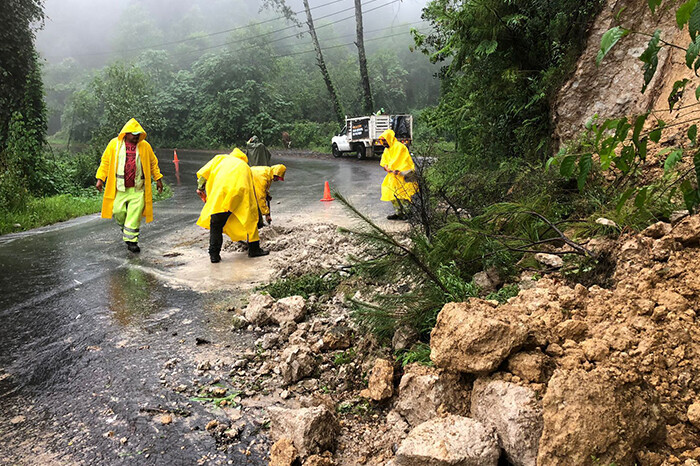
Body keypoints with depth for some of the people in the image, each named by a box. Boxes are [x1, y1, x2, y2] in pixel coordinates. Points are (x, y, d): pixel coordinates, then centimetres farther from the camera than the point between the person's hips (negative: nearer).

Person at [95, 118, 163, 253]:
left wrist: (158, 179, 10)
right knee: (118, 212, 0)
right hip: (119, 187, 0)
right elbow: (105, 162, 8)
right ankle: (124, 226, 34)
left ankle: (131, 240, 5)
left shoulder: (145, 146, 5)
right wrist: (100, 179, 3)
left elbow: (153, 163, 14)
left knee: (134, 215, -4)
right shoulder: (114, 144, 3)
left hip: (138, 188, 0)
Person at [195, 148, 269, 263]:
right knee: (250, 219, 18)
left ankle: (214, 254, 8)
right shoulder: (245, 166, 34)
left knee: (216, 224, 9)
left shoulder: (220, 158, 29)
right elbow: (252, 190, 30)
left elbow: (203, 173, 19)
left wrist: (200, 189, 30)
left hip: (221, 190, -1)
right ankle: (254, 249, 21)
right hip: (242, 190, 2)